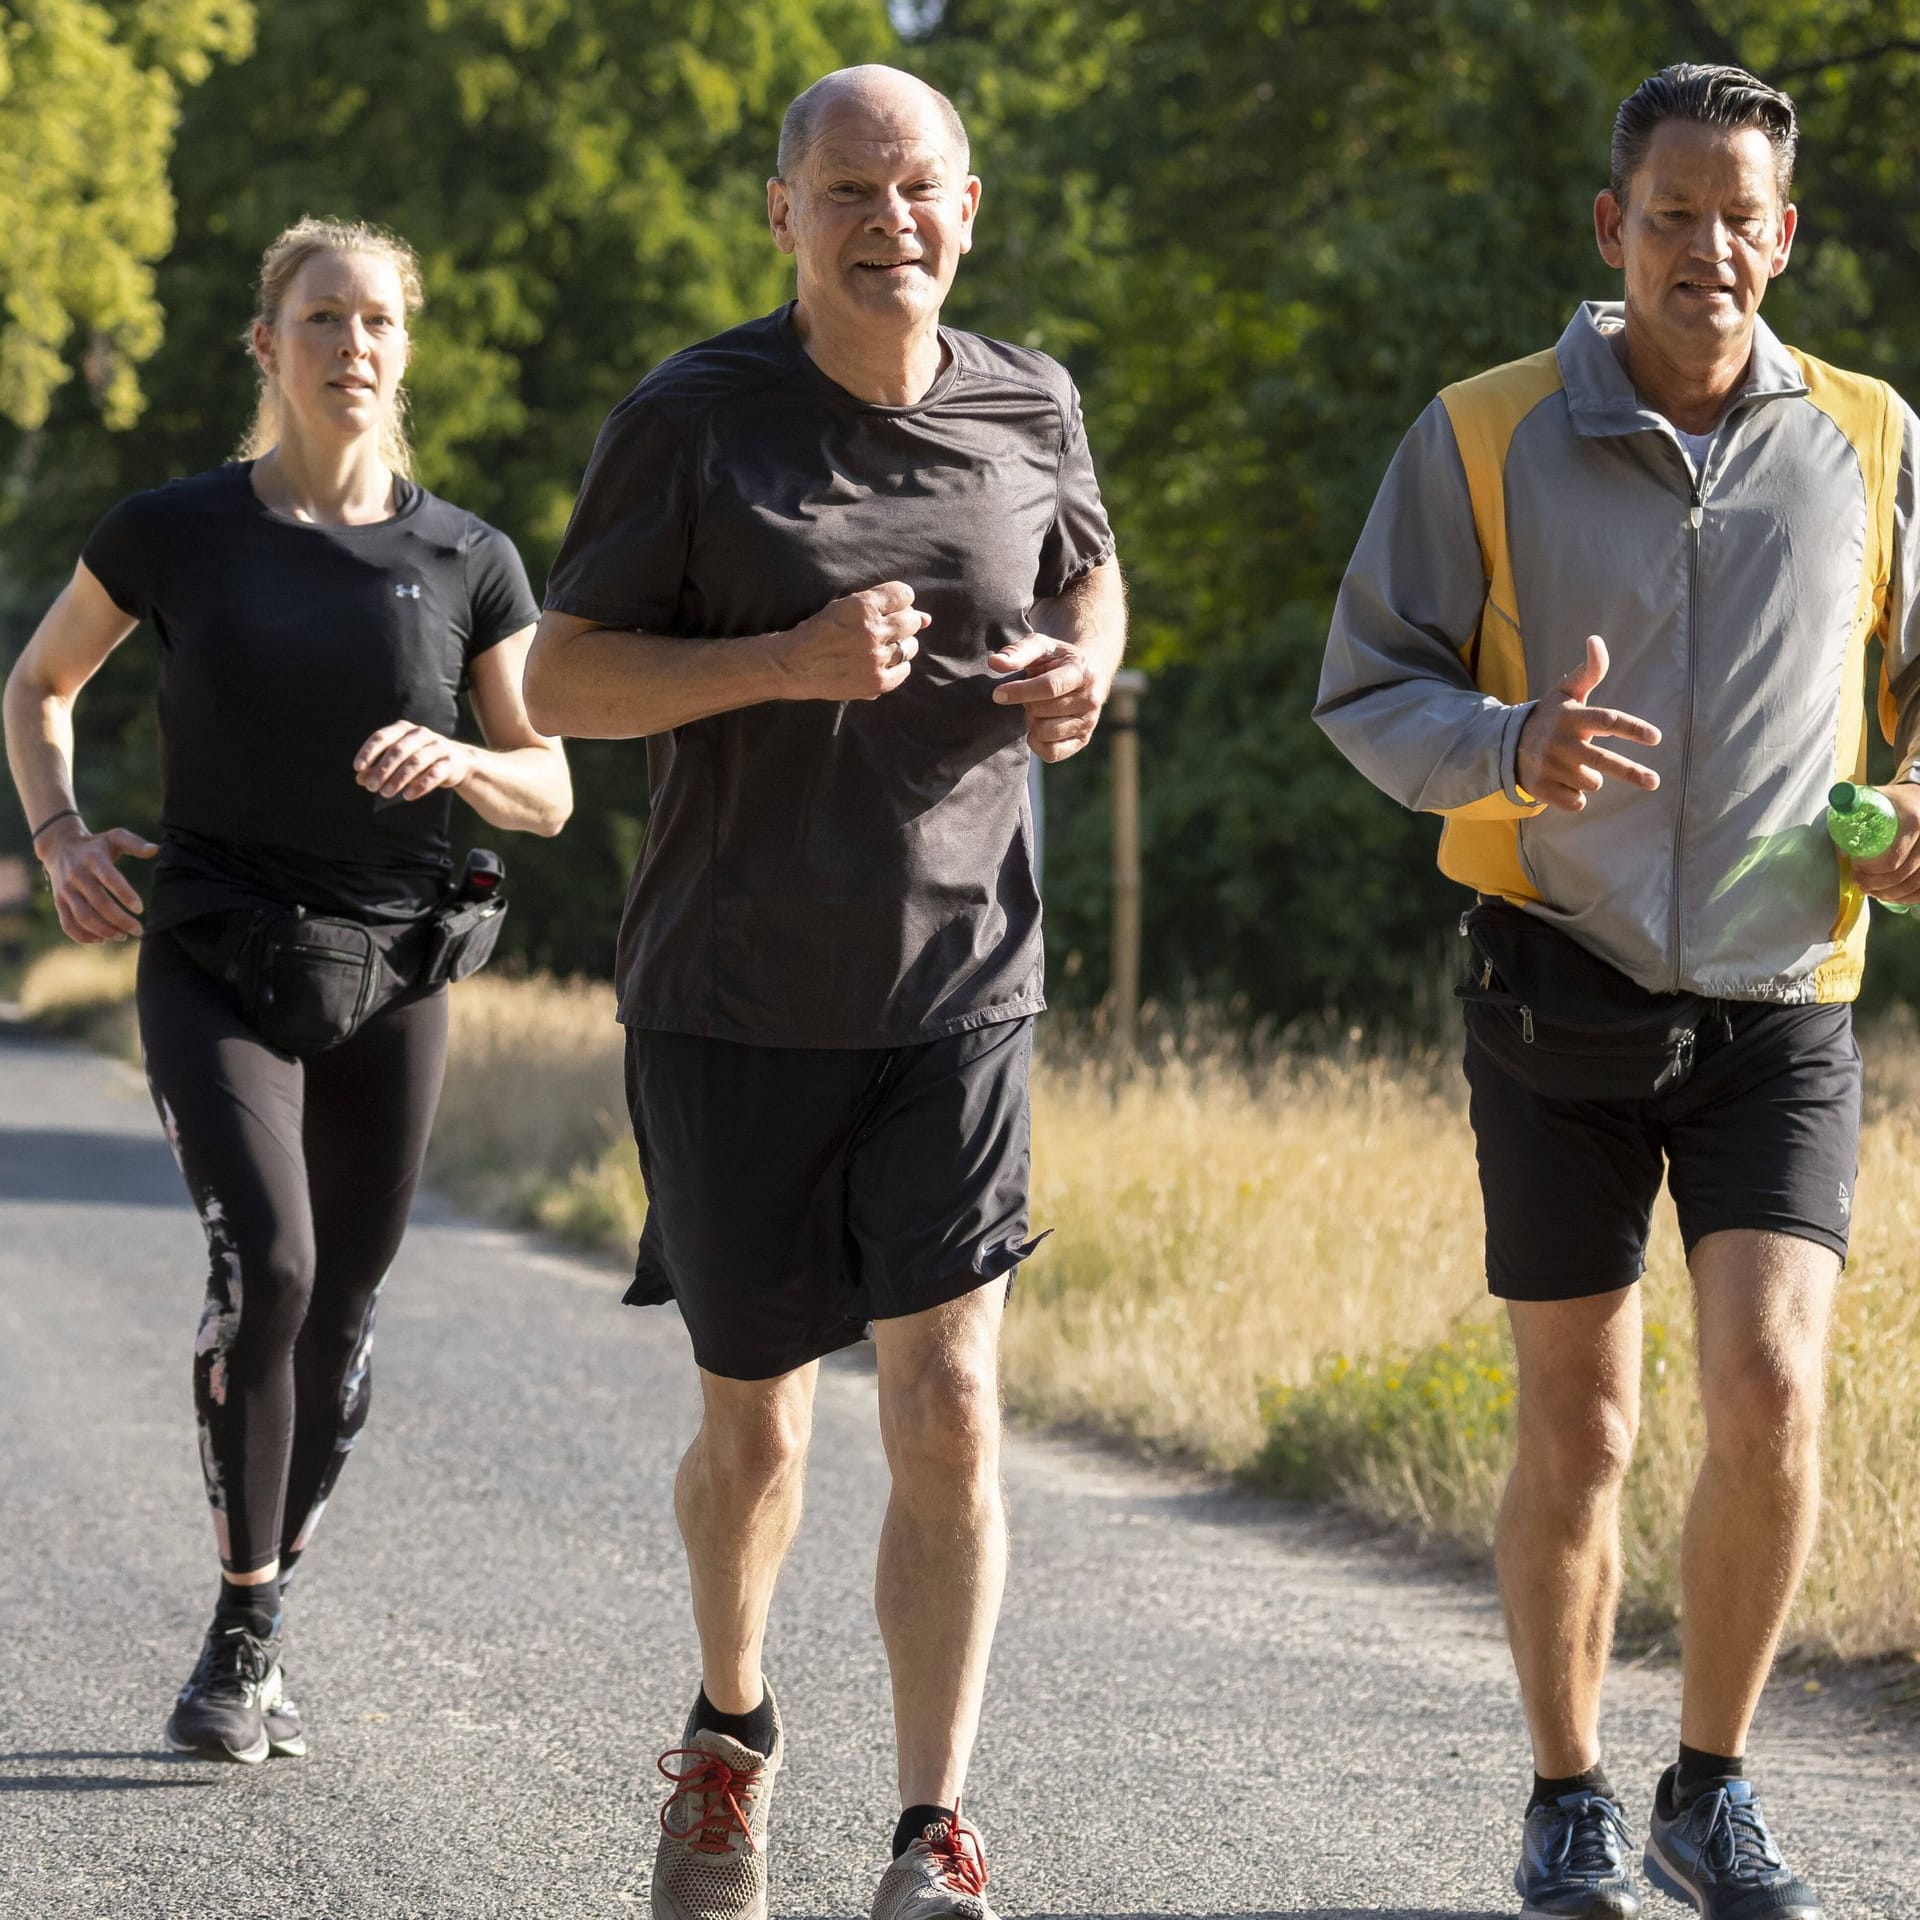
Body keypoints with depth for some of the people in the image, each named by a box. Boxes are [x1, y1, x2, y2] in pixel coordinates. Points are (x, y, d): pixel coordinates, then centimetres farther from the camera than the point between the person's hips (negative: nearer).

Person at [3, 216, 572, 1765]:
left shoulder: (468, 562, 0)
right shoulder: (173, 532, -3)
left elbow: (547, 796, 5)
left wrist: (455, 760, -17)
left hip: (391, 980, 2)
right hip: (213, 970, -2)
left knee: (341, 1316, 7)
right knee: (266, 1262, -24)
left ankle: (258, 1643, 26)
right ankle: (242, 1629, -11)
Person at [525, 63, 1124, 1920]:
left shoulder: (1030, 409, 3)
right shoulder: (693, 420, -7)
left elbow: (1086, 577, 23)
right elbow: (558, 678, -6)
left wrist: (1082, 674, -1)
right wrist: (787, 663, -21)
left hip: (957, 993, 1)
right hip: (731, 1001, -1)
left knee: (948, 1404, -12)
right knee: (752, 1425, 11)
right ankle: (728, 1728, 40)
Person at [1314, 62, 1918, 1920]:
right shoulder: (1483, 439, -1)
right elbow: (1367, 690, 1)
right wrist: (1514, 750, -21)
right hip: (1564, 995, 0)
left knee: (1769, 1388, -14)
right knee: (1576, 1424, 5)